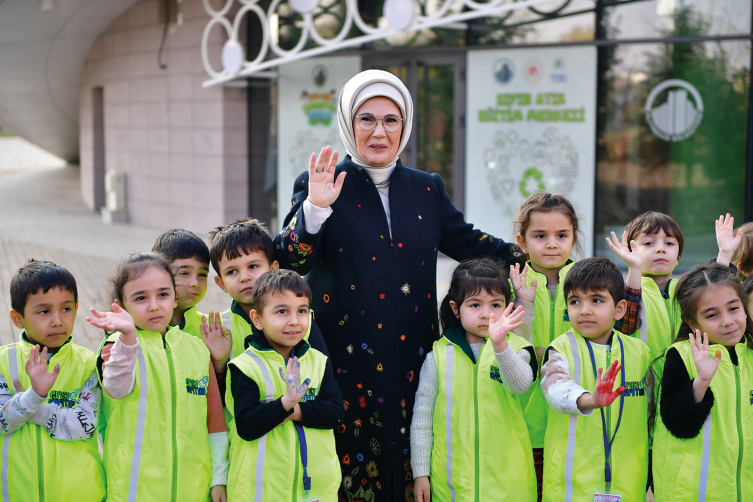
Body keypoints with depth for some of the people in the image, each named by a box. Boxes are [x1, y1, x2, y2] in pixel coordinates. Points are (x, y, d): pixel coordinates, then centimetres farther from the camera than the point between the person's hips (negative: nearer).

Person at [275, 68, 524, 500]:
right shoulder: (319, 185, 1)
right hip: (348, 361, -3)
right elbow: (291, 263, -8)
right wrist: (315, 208, -23)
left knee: (413, 465, 4)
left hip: (414, 359, 3)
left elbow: (465, 241, 18)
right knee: (353, 457, 0)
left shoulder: (427, 189, 12)